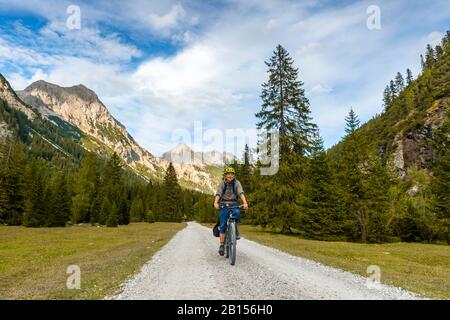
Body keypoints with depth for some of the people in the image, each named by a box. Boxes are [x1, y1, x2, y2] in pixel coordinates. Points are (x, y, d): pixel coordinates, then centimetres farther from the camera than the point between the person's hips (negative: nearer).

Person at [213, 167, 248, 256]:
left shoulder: (237, 183, 0)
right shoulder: (222, 183, 2)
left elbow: (241, 193, -15)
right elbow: (218, 193, -11)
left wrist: (245, 203, -33)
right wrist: (215, 202, -31)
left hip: (234, 204, 0)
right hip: (224, 205, 0)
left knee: (237, 213, -34)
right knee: (223, 226, -8)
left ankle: (236, 230, -9)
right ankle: (222, 245, 1)